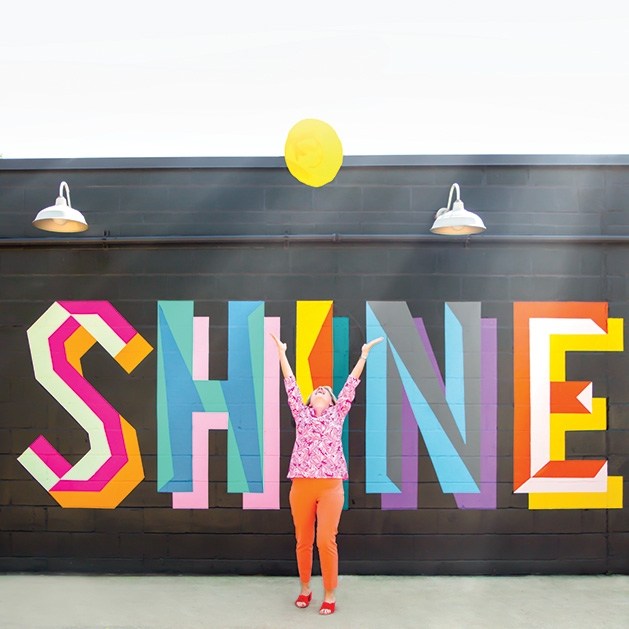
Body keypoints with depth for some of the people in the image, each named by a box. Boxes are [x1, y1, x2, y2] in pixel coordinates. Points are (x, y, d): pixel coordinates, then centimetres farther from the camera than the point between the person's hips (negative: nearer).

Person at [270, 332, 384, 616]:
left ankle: (330, 594, 10)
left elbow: (350, 384, 12)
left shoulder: (337, 414, 12)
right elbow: (290, 384, 13)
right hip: (301, 485, 1)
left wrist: (364, 355, 12)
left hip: (330, 486, -1)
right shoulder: (301, 414, 13)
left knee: (326, 541, -4)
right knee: (303, 541, 10)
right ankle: (305, 589, 28)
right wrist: (281, 352, 14)